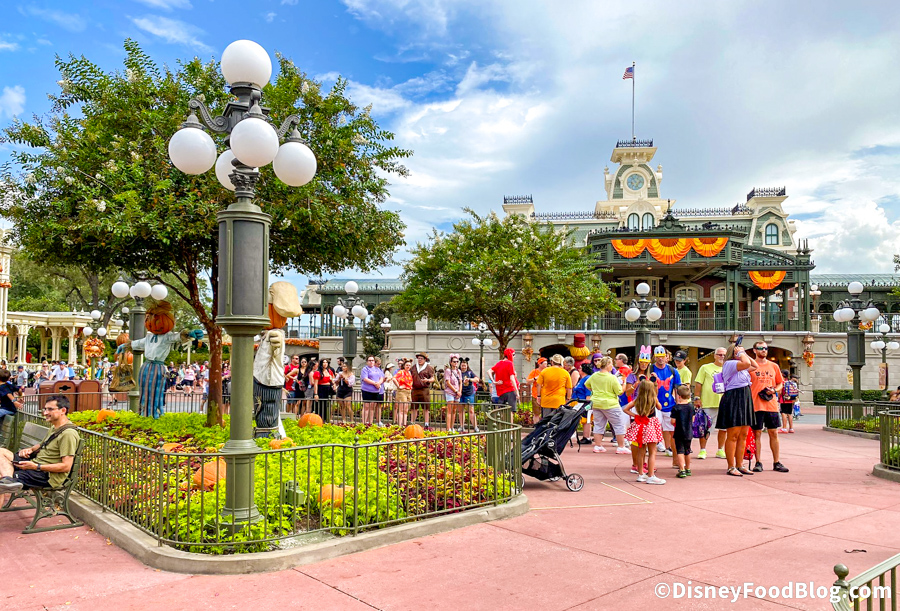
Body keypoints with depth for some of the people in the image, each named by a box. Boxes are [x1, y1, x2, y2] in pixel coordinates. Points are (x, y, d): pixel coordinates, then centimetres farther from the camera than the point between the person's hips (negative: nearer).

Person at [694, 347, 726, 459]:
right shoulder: (705, 368, 4)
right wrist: (697, 398, -8)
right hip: (707, 403, -3)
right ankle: (702, 450, 9)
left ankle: (720, 450, 20)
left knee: (723, 428, 8)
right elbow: (698, 384, 0)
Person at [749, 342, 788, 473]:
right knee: (757, 433, 0)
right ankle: (758, 462, 7)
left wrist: (774, 390, -1)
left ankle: (776, 463, 15)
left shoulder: (773, 366, 12)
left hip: (771, 404, 3)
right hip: (755, 405, -3)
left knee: (774, 433, 7)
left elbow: (780, 383, 17)